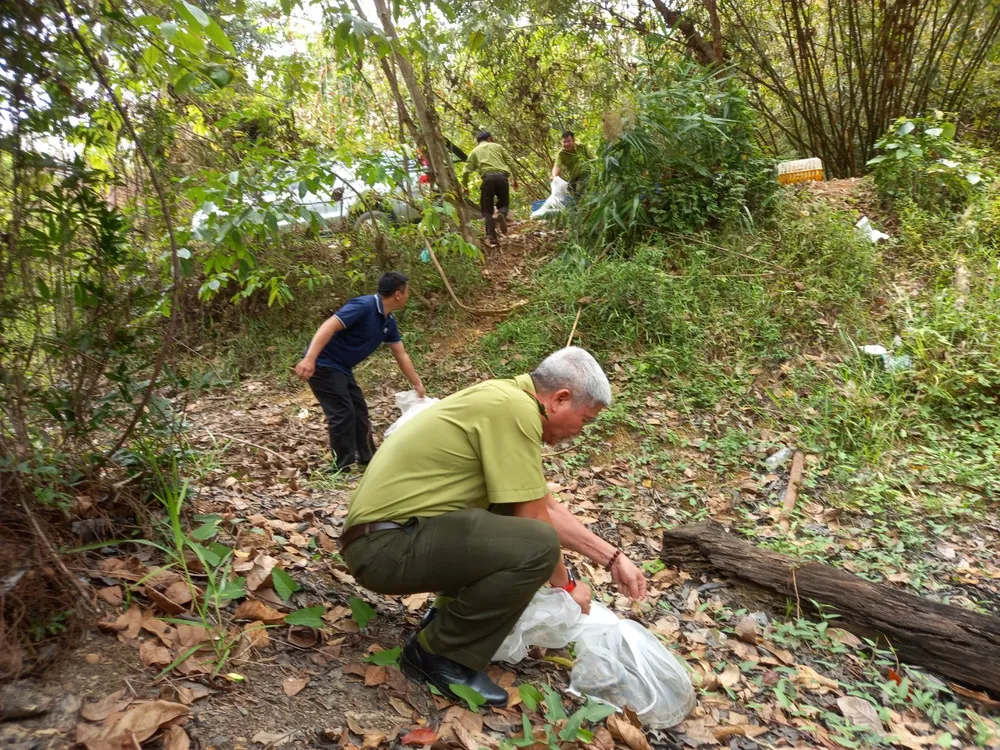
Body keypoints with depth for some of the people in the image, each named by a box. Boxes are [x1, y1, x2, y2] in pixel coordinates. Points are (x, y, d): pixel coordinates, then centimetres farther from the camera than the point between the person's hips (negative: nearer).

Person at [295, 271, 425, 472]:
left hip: (342, 368, 10)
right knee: (342, 414, -9)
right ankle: (342, 469, 3)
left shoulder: (388, 322, 6)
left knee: (359, 411, 15)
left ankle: (368, 459, 29)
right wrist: (309, 359, -41)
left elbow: (401, 355, 15)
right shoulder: (364, 306, -23)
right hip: (324, 365, -10)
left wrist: (417, 384, 17)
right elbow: (329, 326, -32)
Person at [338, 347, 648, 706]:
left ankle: (449, 615, 18)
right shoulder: (515, 407, -18)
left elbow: (546, 506, 18)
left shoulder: (504, 401, 12)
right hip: (385, 545, -10)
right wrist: (566, 583, 3)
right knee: (535, 545, -23)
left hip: (394, 529, 10)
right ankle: (436, 653, -4)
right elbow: (535, 522, -15)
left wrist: (613, 558, 17)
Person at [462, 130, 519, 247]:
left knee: (487, 209, 7)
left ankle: (492, 237, -8)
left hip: (488, 177, -1)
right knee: (503, 204, 17)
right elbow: (510, 162, 14)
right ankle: (501, 214, -20)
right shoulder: (497, 146, 23)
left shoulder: (475, 151, 21)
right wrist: (514, 178, 18)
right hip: (501, 176, 1)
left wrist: (465, 186, 21)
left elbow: (467, 171, 11)